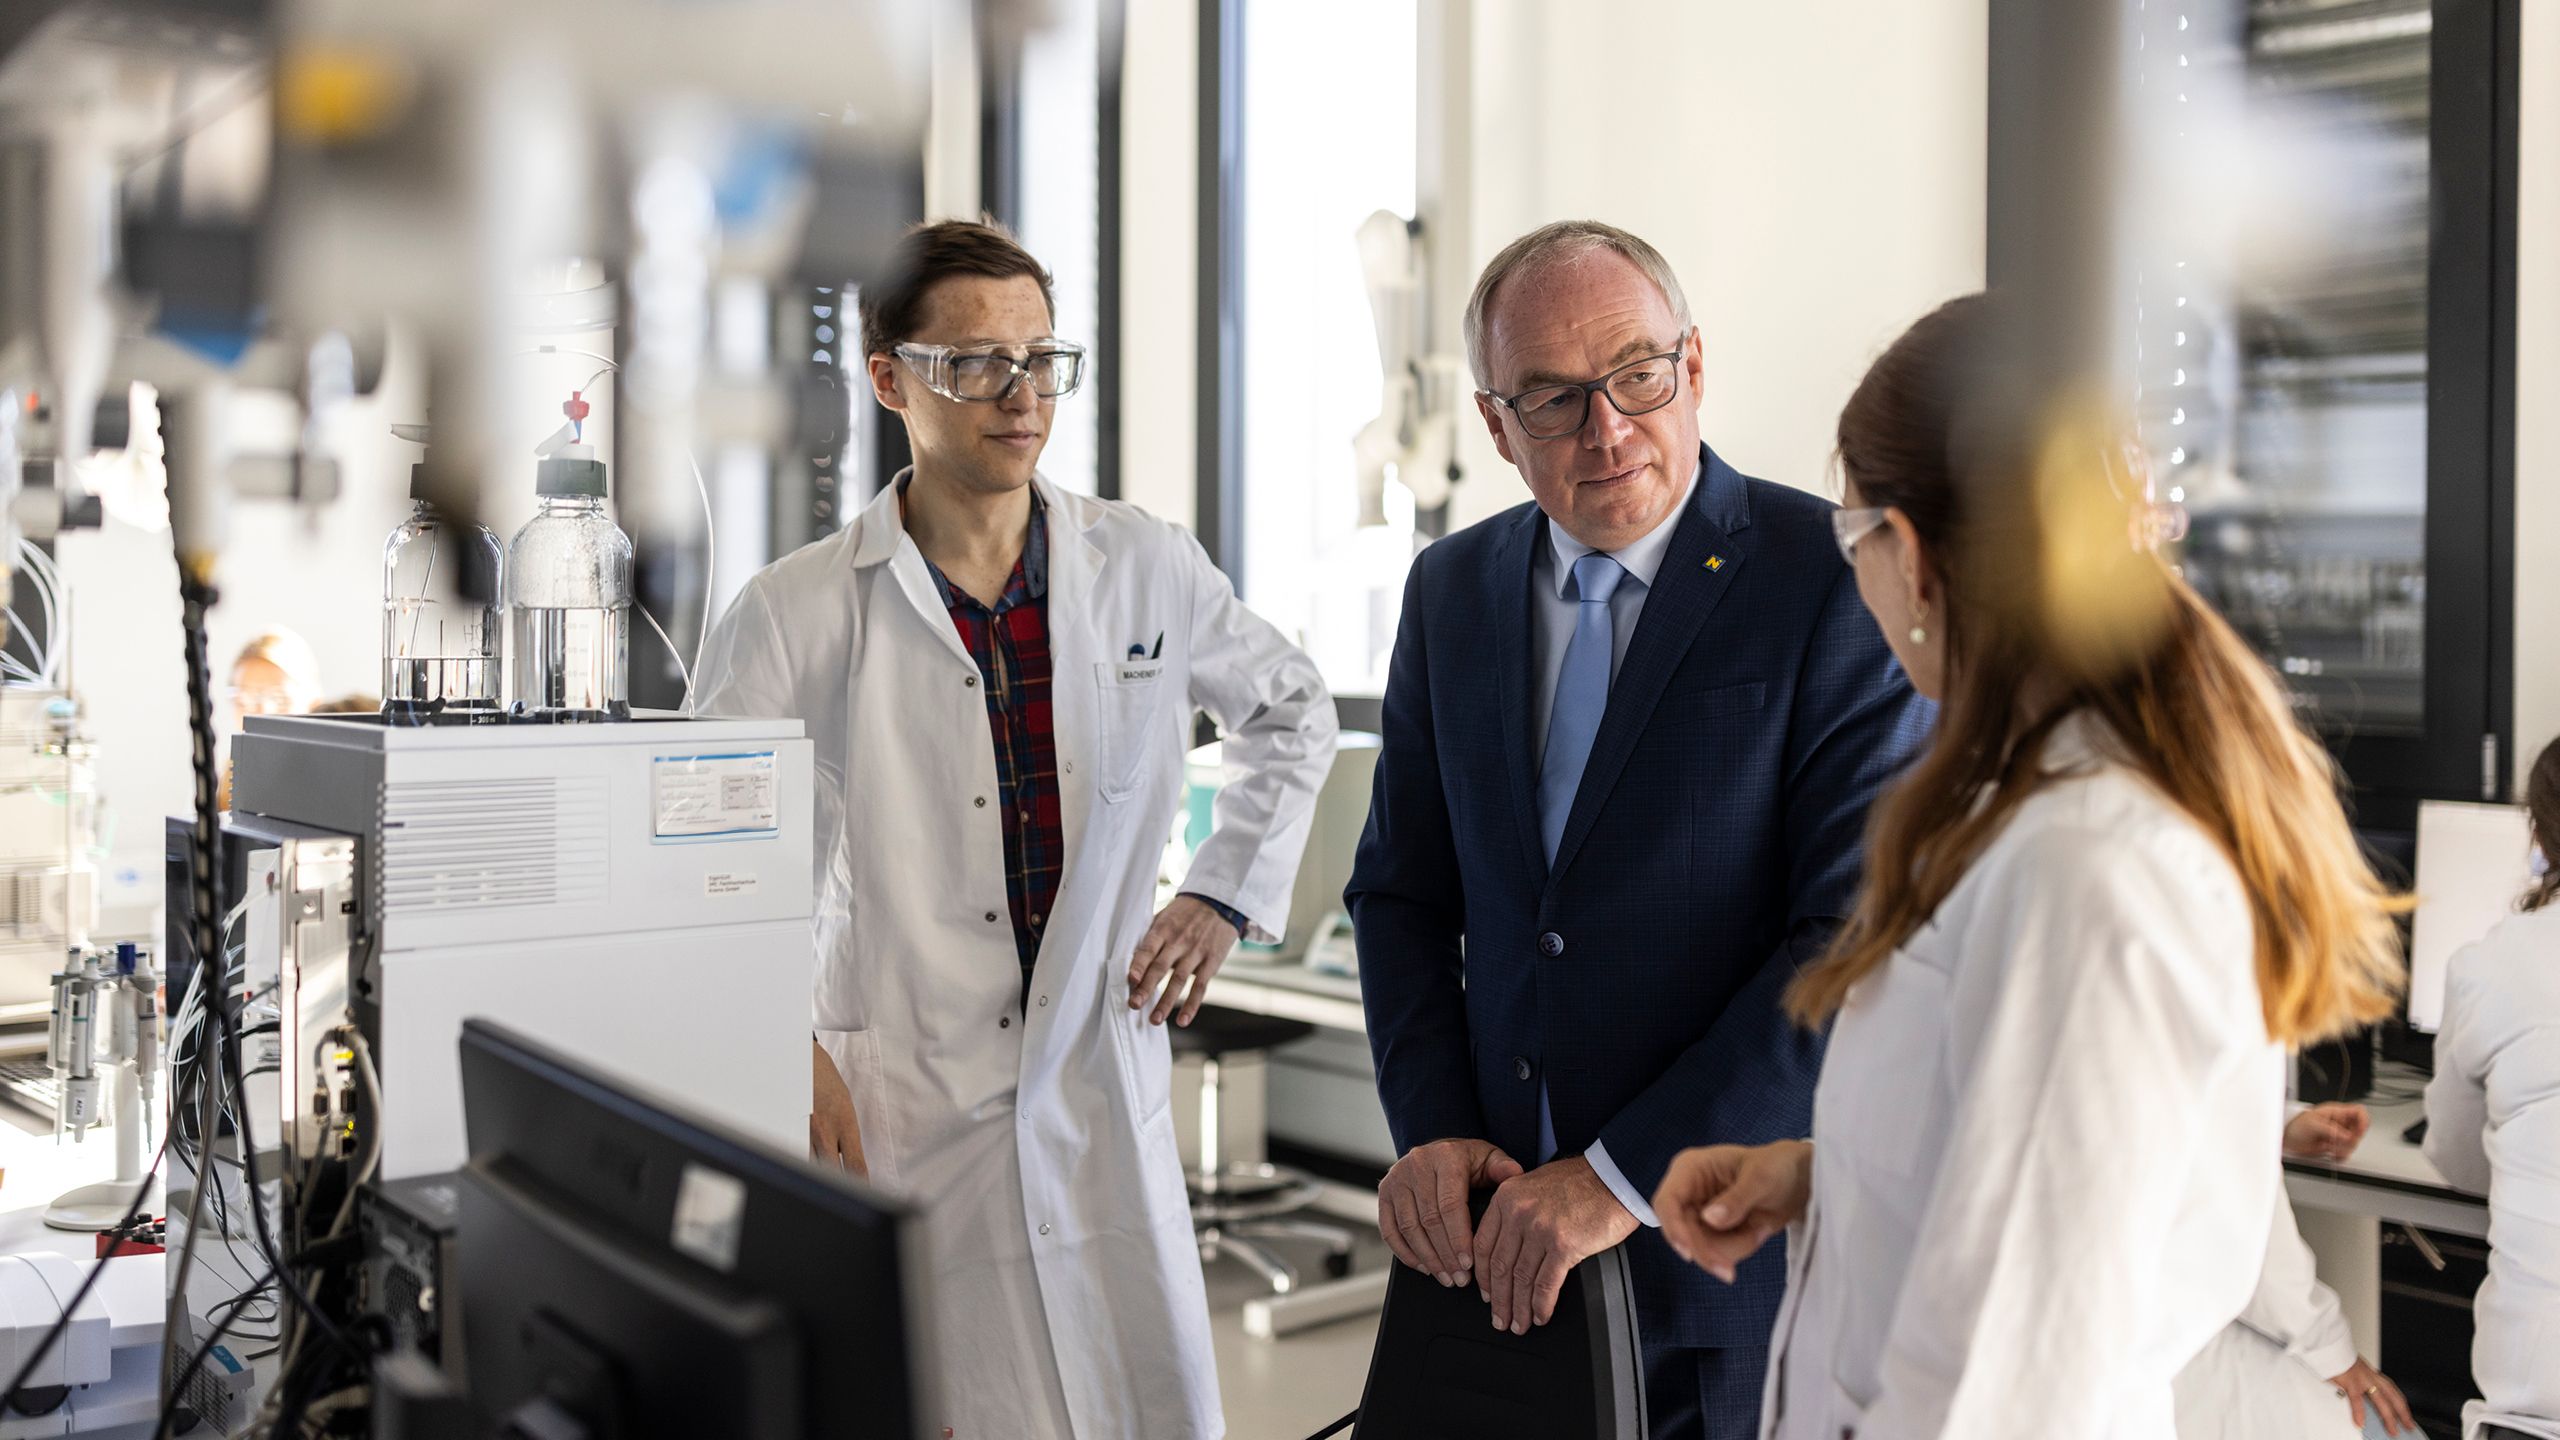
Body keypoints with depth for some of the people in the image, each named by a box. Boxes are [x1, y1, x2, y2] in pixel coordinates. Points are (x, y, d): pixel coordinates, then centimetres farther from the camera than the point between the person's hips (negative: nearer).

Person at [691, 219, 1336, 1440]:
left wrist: (1227, 894, 11)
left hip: (1103, 1097, 3)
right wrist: (789, 1053, -7)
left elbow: (1291, 710, 20)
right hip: (897, 1114, -2)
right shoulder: (797, 614, -5)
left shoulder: (1147, 568, 3)